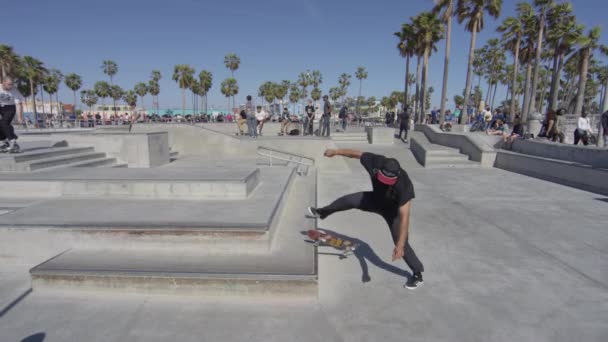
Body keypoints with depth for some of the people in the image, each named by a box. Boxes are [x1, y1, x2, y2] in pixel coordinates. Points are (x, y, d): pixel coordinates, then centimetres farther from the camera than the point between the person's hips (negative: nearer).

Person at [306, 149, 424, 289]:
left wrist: (400, 245, -48)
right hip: (376, 199, 4)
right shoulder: (375, 162, -34)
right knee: (349, 200, 4)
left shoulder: (404, 185, -44)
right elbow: (357, 153, -15)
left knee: (401, 242, -8)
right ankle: (322, 213, 32)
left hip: (393, 209, -4)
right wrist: (336, 151, -1)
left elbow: (404, 217, -44)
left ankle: (418, 273, 14)